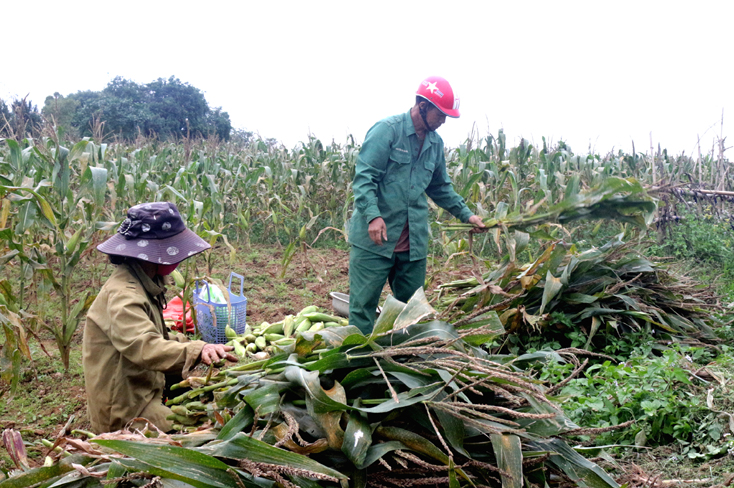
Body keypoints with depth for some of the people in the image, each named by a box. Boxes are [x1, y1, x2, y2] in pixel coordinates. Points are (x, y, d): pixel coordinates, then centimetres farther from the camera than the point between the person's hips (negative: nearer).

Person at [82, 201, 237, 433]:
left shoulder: (145, 285, 8)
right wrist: (197, 351, -53)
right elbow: (145, 347, -40)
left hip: (144, 394, 10)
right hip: (125, 413, -10)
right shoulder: (123, 296, -24)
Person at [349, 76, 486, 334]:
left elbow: (441, 187, 25)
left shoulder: (436, 143, 14)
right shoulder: (387, 130, -7)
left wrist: (465, 214, 17)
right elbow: (364, 176, -14)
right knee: (363, 304, -2)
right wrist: (373, 215, -27)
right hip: (374, 238, -6)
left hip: (414, 242, 6)